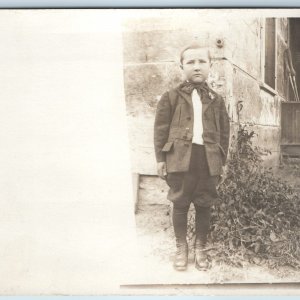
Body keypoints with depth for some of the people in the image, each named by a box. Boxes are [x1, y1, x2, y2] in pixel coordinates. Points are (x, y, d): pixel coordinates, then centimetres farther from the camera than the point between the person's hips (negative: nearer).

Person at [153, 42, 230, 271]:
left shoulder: (217, 100, 8)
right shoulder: (171, 97, 2)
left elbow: (224, 132, 11)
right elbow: (161, 129, 1)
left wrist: (222, 162, 7)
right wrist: (161, 159, -3)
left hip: (208, 160, 2)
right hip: (180, 158, -2)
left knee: (205, 206, 11)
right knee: (180, 205, 9)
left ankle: (201, 248, 28)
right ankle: (181, 248, 25)